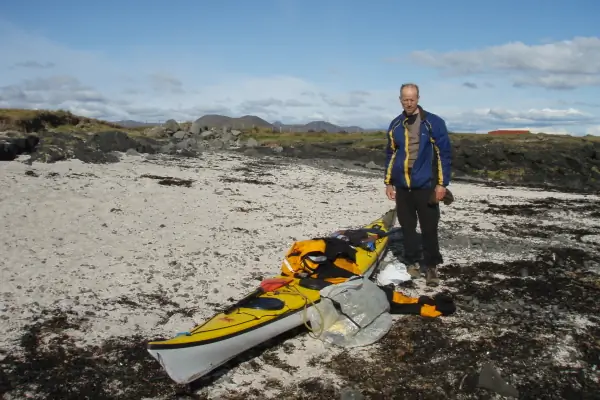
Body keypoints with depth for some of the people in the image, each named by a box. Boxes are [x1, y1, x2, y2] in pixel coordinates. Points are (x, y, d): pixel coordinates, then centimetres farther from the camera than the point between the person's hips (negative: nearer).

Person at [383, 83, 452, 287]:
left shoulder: (434, 123, -5)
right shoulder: (395, 125, 8)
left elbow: (444, 154, -5)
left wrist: (442, 183, -9)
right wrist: (388, 182, 12)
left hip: (426, 186, -4)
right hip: (402, 186, 4)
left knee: (429, 229, 0)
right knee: (407, 227, 11)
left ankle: (431, 266, 12)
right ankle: (411, 262, 24)